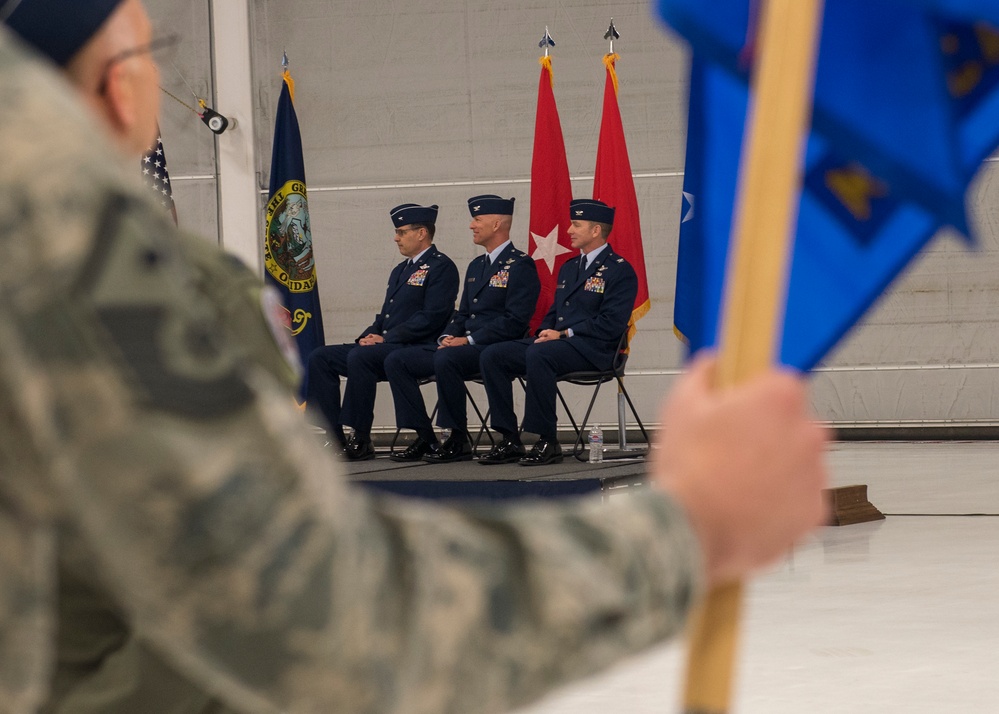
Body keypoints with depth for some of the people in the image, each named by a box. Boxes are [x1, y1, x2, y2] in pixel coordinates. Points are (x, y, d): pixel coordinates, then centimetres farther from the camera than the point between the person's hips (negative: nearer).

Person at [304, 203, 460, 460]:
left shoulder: (441, 267, -5)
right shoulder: (400, 270, 25)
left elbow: (431, 318, -15)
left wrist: (385, 338, -17)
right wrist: (368, 336, 3)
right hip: (385, 347, 10)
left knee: (359, 358, -35)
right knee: (320, 357, -4)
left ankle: (362, 440, -26)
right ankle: (336, 438, -9)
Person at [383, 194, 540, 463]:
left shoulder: (520, 265, -6)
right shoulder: (476, 266, 23)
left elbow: (515, 321, -15)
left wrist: (469, 340, -19)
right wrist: (448, 336, 2)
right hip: (459, 345, 9)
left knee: (446, 359, -38)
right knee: (396, 361, -5)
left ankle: (459, 440, -25)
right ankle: (425, 438, -7)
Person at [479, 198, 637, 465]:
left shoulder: (620, 270, -3)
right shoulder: (568, 268, 24)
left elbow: (611, 324, -13)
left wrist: (564, 334, -16)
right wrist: (544, 333, 2)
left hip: (592, 349, -8)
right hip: (555, 342, 8)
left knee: (538, 355, -37)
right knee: (493, 356, -11)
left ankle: (547, 441, -30)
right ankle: (509, 441, -12)